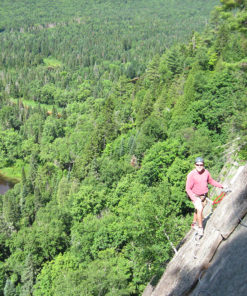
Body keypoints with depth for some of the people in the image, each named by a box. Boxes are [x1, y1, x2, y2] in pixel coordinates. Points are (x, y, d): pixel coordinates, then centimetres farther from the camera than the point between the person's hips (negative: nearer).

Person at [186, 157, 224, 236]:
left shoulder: (206, 172, -9)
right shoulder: (191, 175, -25)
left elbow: (211, 181, 10)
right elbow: (188, 189, -23)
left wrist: (221, 186, 3)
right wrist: (195, 199, -32)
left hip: (203, 195, 5)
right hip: (195, 196, -5)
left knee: (198, 210, 17)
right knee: (199, 209, -20)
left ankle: (194, 224, 38)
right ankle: (200, 227, -5)